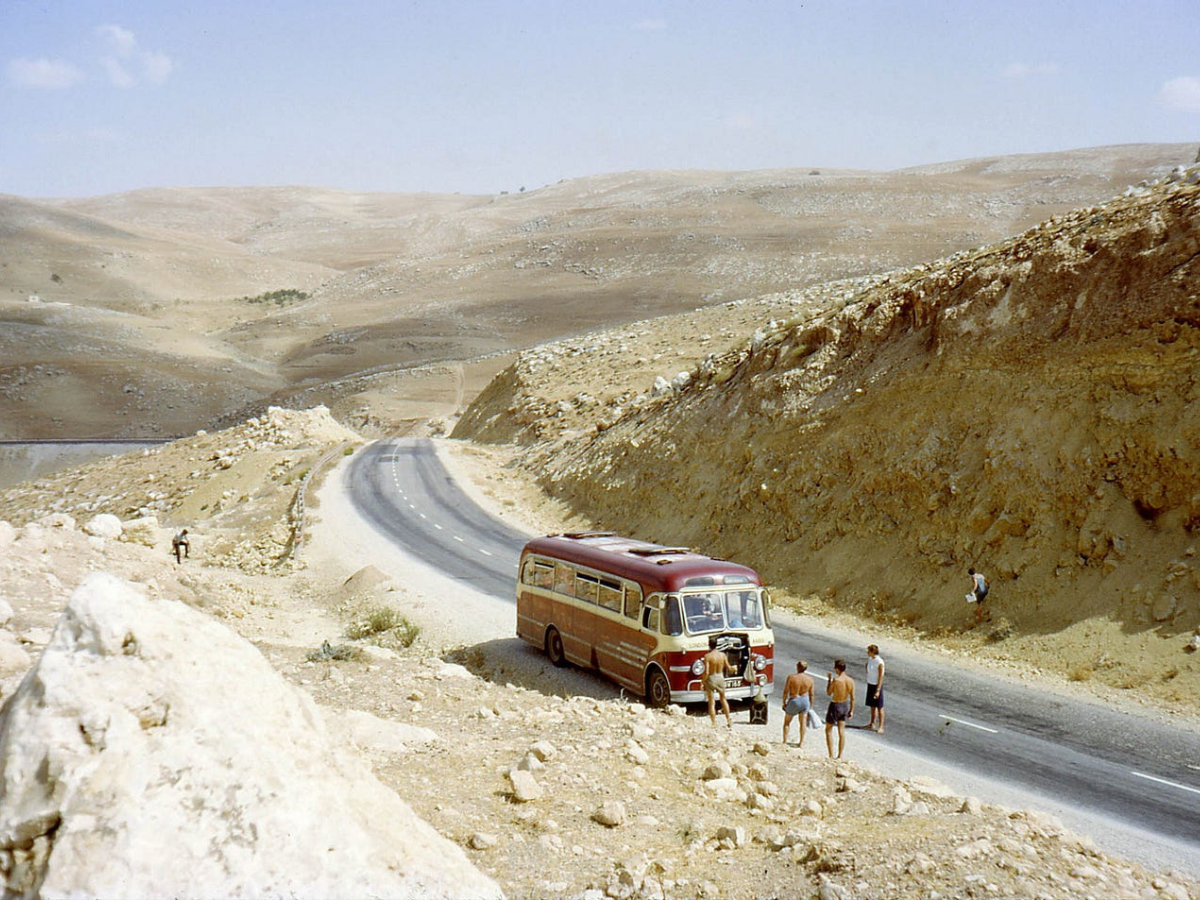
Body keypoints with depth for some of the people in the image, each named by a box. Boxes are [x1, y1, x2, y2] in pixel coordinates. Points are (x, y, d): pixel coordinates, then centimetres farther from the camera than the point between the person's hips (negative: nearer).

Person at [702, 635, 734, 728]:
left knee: (711, 702, 5)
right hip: (720, 678, 4)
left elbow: (706, 672, -21)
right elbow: (728, 668, 4)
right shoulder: (723, 655, -6)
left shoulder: (707, 656, -18)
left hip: (711, 679, -4)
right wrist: (733, 669, 27)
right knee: (723, 699, 24)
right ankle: (729, 719, 26)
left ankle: (714, 724, 6)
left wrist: (703, 682, -8)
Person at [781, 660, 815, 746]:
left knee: (787, 722, 15)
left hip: (793, 701, -2)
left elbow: (785, 691, -13)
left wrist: (784, 703, 0)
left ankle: (784, 742, 16)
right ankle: (801, 742, 19)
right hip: (805, 700, 3)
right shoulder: (809, 679, -8)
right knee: (803, 722, 16)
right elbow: (811, 694, 1)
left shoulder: (791, 677, -18)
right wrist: (811, 705, 15)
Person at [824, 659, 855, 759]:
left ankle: (831, 756, 7)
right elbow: (852, 697, 0)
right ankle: (840, 756, 17)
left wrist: (829, 679, -1)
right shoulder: (850, 681, -7)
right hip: (845, 705, 5)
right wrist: (851, 710, 10)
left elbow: (828, 693, -10)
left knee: (828, 730, 10)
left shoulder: (836, 680, -24)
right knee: (841, 732, 13)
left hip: (835, 706, -5)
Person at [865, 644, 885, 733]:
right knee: (872, 706, 17)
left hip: (877, 685, -7)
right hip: (870, 684, 7)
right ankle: (872, 723, 28)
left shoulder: (879, 662, -21)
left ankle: (880, 727, 4)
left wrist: (878, 690, -20)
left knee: (879, 707, 0)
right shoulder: (870, 659, 1)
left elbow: (881, 677, -19)